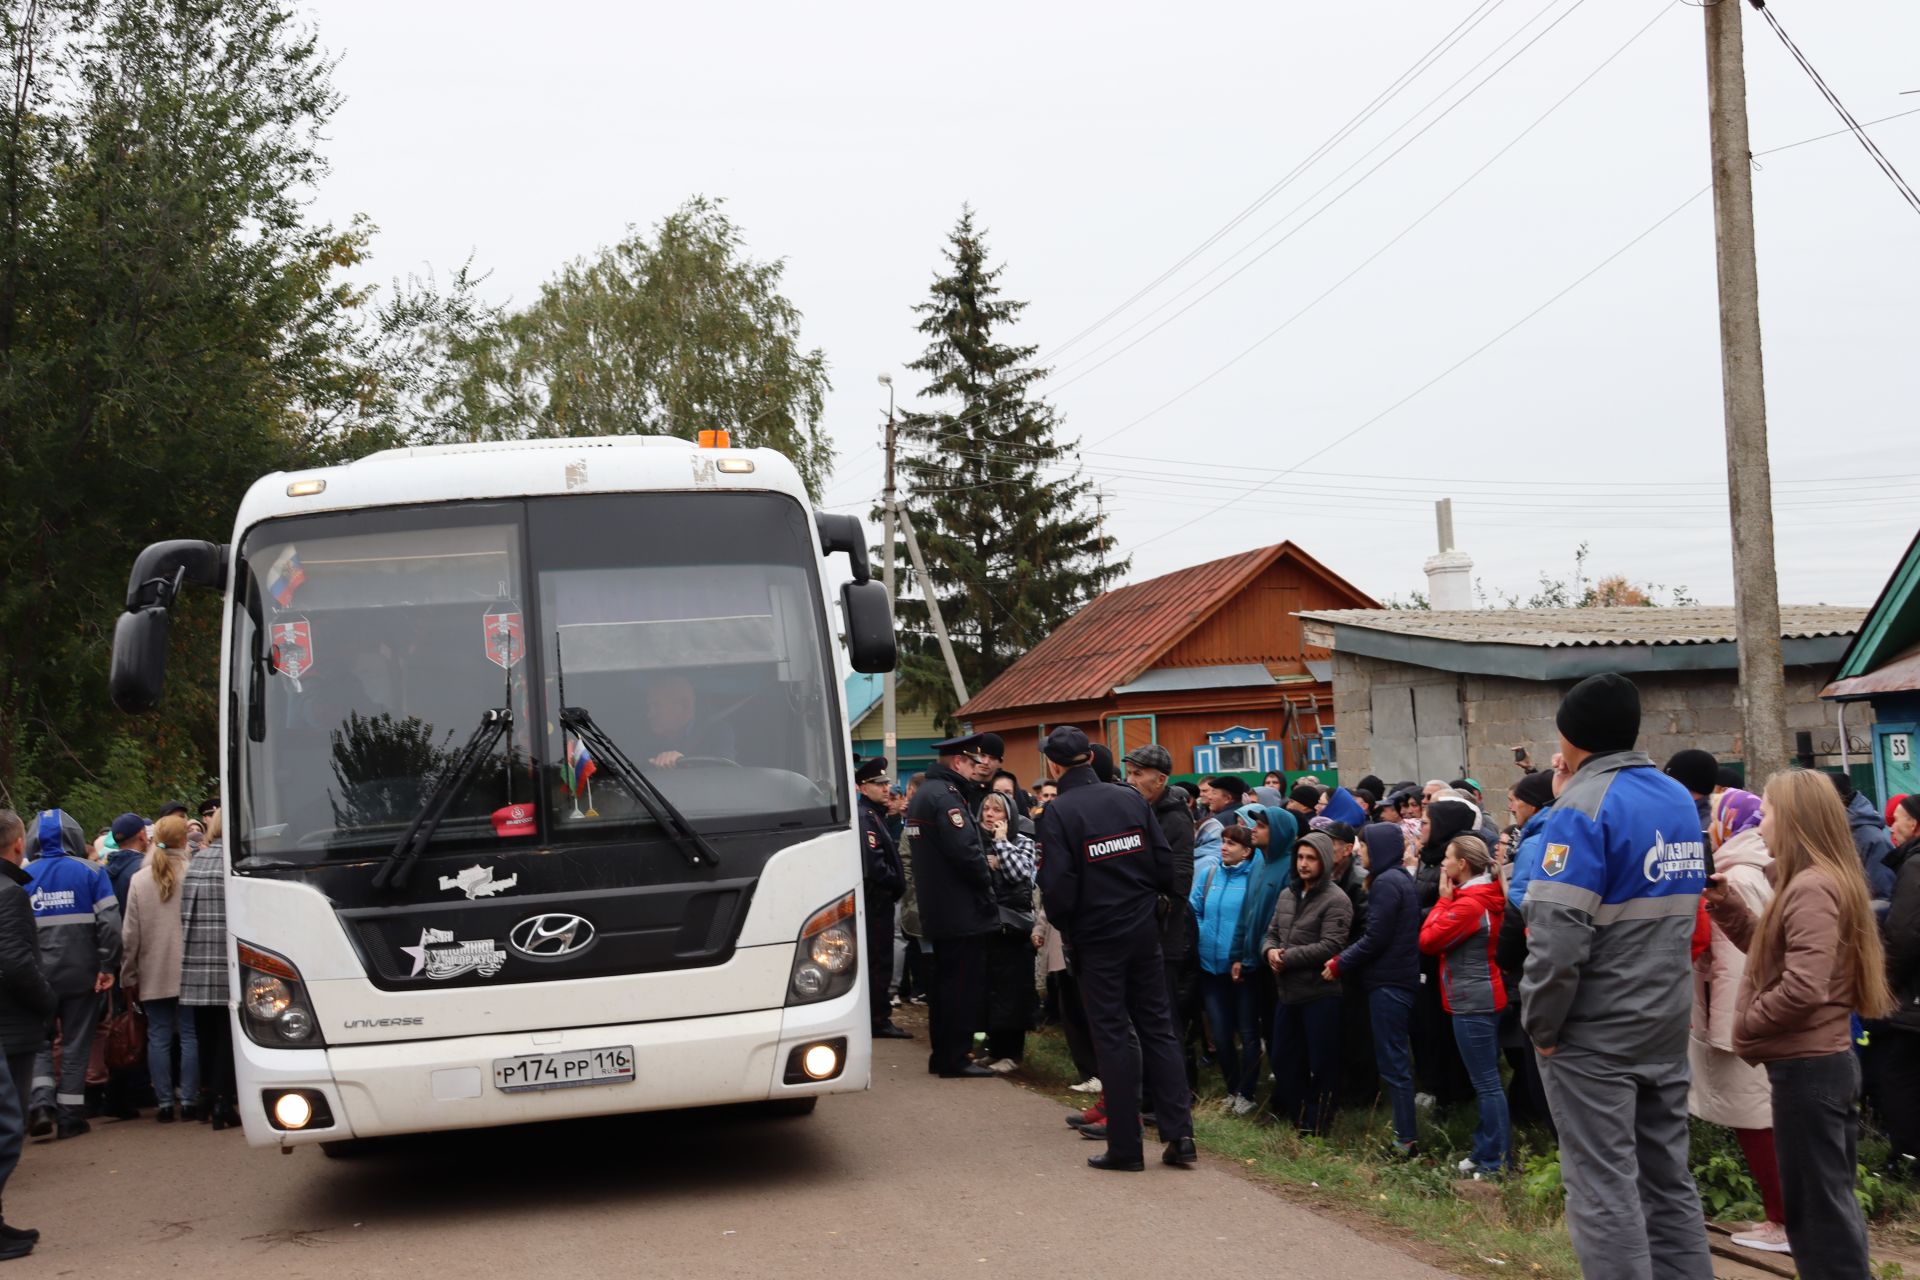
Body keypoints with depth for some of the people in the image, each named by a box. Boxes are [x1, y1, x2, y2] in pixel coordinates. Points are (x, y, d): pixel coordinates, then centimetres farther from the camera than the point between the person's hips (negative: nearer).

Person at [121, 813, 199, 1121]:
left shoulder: (139, 879, 1)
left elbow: (131, 933, 4)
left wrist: (128, 976, 11)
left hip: (153, 973, 2)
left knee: (159, 1037, 7)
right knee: (189, 1035, 5)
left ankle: (164, 1102, 7)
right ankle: (188, 1099, 6)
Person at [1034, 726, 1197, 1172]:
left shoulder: (1058, 812, -13)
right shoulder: (1130, 799, 1)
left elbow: (1058, 884, -16)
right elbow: (1165, 863, 1)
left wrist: (1063, 924, 3)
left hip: (1097, 937, -4)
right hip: (1144, 931, 4)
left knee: (1113, 1035, 2)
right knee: (1158, 1026, 11)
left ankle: (1125, 1145, 5)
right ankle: (1179, 1134, 8)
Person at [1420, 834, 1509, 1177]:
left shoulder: (1468, 904, -19)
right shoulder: (1484, 897, 12)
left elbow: (1428, 940, -15)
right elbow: (1442, 937, 14)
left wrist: (1444, 899, -8)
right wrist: (1450, 899, 5)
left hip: (1472, 1002, -11)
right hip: (1484, 998, 11)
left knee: (1486, 1084, -6)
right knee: (1487, 1081, 15)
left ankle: (1496, 1162, -3)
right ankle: (1486, 1152, 23)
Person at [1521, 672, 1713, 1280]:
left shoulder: (1582, 809, -15)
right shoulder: (1680, 801, 9)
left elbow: (1556, 936, -23)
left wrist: (1540, 1025, -10)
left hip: (1595, 1036, -8)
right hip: (1667, 1025, 8)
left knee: (1603, 1187, -3)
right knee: (1668, 1178, 14)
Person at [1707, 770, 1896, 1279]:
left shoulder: (1811, 888, -20)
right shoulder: (1823, 881, 12)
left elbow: (1803, 987, -28)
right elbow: (1774, 951, 19)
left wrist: (1746, 1025, -14)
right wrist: (1727, 904, 9)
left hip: (1807, 1067, -10)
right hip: (1828, 1060, 10)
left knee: (1814, 1208, -2)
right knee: (1832, 1200, 17)